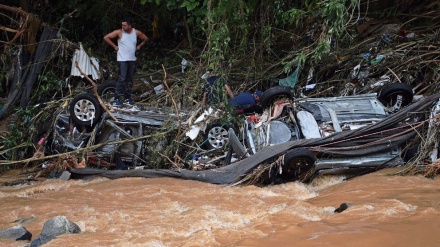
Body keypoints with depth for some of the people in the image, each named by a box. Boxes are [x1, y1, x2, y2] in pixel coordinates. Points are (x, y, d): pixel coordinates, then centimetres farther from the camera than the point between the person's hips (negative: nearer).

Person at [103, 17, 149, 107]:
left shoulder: (136, 33, 4)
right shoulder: (119, 32, -6)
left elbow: (145, 39, 20)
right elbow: (106, 37, -5)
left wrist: (139, 46, 11)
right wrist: (114, 46, -4)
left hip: (132, 60, 4)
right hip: (122, 59, -4)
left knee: (130, 80, 8)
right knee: (121, 79, -12)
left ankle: (127, 98, 17)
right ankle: (117, 99, -11)